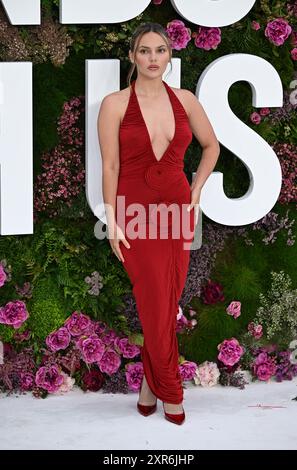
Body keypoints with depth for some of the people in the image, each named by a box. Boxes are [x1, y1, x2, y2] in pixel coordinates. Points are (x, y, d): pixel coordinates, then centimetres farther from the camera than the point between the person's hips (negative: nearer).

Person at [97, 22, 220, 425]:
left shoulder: (185, 100, 4)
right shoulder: (115, 104, -6)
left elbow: (211, 145, 17)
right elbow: (110, 166, -6)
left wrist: (195, 193, 9)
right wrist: (112, 222, -8)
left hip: (177, 207, 3)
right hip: (136, 211, -3)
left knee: (168, 302, 6)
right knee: (156, 304, -1)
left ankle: (150, 382, 23)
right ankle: (170, 392, 15)